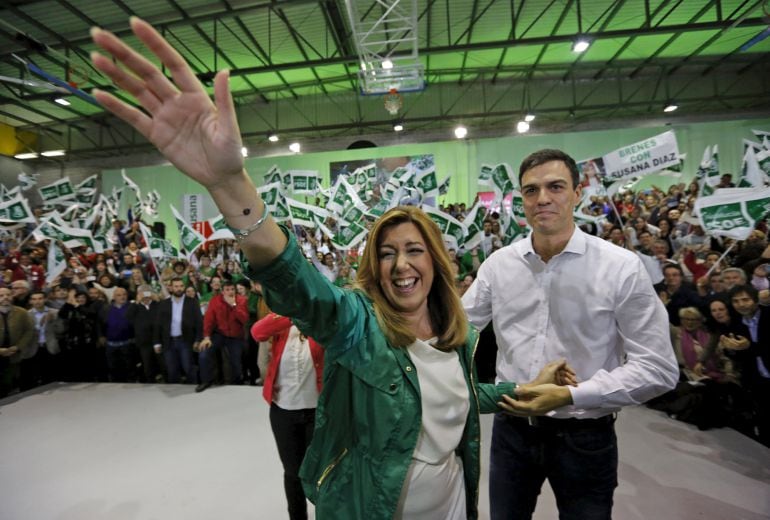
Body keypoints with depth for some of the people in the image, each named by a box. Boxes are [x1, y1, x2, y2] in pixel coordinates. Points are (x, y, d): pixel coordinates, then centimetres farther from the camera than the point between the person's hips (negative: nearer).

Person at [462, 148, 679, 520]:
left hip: (585, 437, -2)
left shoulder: (622, 267, -13)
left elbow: (657, 368, -11)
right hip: (511, 429, 3)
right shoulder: (498, 264, -5)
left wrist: (570, 396, -20)